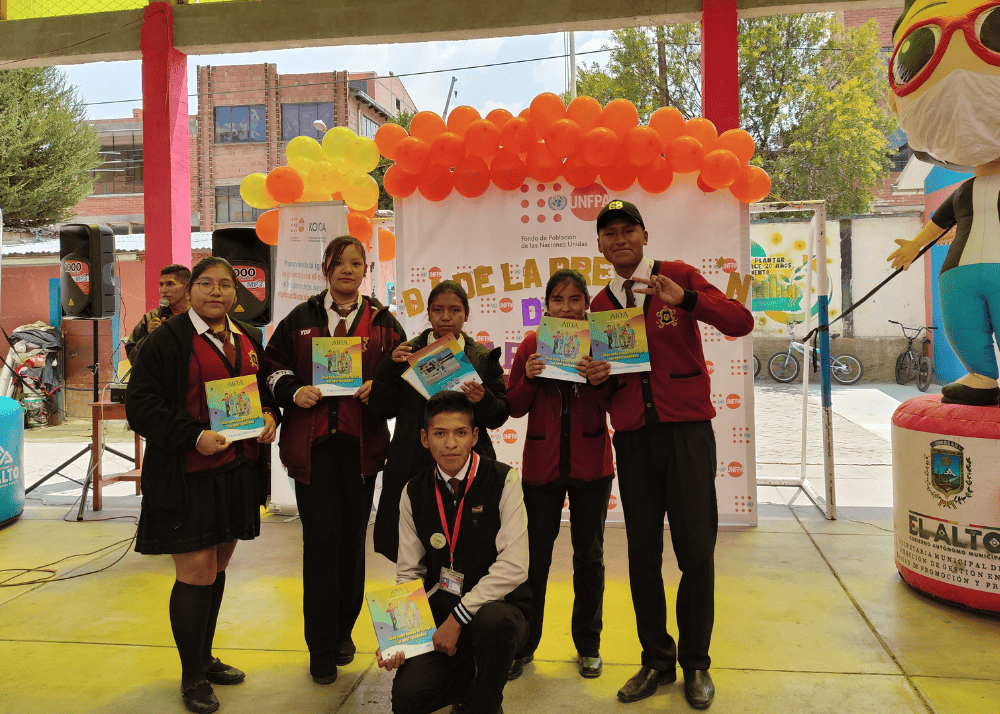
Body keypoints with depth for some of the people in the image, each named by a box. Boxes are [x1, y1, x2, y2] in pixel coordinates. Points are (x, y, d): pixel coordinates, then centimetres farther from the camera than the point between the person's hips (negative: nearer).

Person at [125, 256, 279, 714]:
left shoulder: (249, 338, 12)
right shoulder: (166, 340, -8)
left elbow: (263, 389, 23)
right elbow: (141, 405, -12)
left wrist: (269, 416, 1)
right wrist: (194, 437, -22)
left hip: (238, 472, 6)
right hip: (189, 477, -6)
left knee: (217, 568, 16)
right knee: (196, 575, -1)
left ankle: (205, 658, 33)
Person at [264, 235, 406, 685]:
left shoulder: (382, 322, 9)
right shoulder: (300, 319, 9)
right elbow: (274, 366, 11)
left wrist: (379, 389, -10)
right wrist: (294, 391, -8)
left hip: (361, 441, 1)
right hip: (311, 441, -1)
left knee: (353, 536, 9)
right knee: (321, 537, -3)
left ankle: (343, 631, 29)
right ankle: (321, 649, 11)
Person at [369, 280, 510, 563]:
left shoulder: (484, 358, 8)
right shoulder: (407, 353, 9)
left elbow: (500, 416, 5)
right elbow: (383, 409, 4)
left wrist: (483, 400, -15)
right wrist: (390, 367, -8)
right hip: (414, 464, 1)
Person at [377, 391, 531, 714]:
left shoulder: (503, 480, -10)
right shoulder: (414, 493, 2)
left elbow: (513, 565, -17)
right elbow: (408, 573, 5)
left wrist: (459, 617, -21)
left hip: (498, 606, -3)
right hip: (440, 612, 3)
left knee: (492, 621, -38)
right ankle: (465, 680, 18)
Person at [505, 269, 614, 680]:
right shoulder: (531, 345, 2)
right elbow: (515, 408, 2)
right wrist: (528, 378, -16)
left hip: (590, 464, 0)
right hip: (542, 463, 0)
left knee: (589, 557, 11)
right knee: (534, 558, 6)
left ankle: (588, 646, 28)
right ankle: (523, 645, 23)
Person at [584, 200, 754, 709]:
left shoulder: (678, 275, 2)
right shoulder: (600, 306, 12)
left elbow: (740, 322, -8)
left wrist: (686, 299, -22)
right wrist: (597, 376, -7)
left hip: (686, 430, -3)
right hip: (632, 437, 3)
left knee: (696, 553, 0)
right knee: (642, 555, 6)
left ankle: (696, 663, 20)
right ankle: (657, 661, 23)